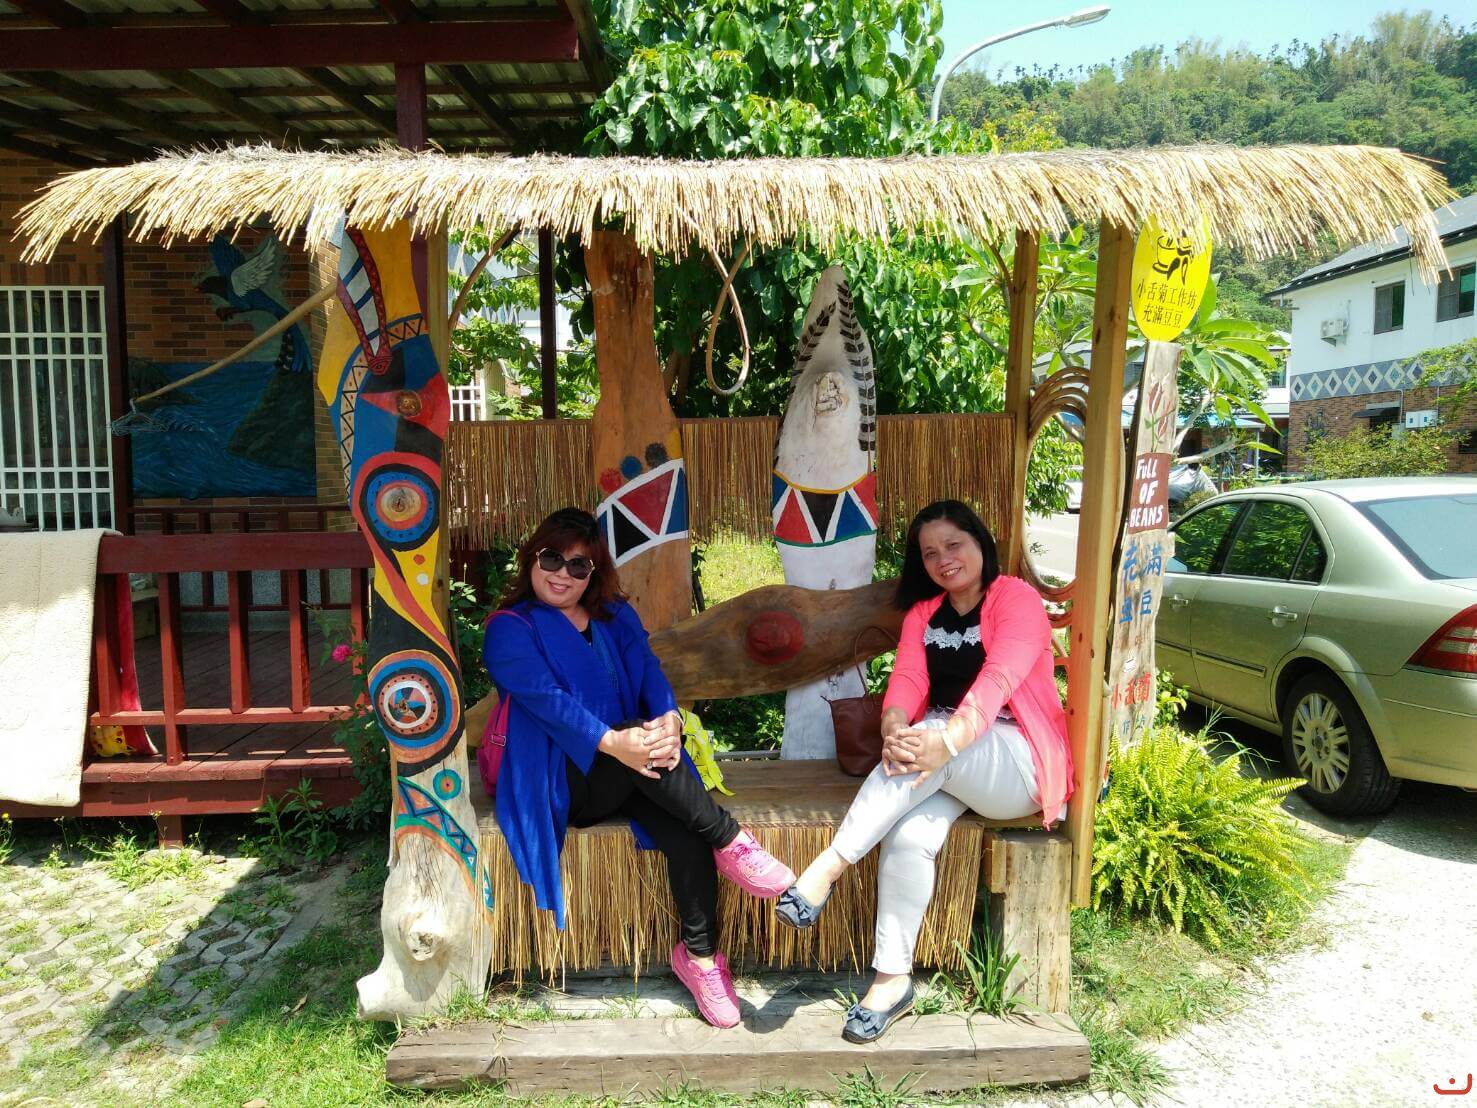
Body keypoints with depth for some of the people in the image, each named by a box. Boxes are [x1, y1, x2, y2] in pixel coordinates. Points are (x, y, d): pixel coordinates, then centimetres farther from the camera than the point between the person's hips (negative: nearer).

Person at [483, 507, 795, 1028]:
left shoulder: (616, 616, 15)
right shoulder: (509, 628, 0)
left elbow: (648, 670, -2)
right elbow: (544, 697, -17)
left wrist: (669, 720, -25)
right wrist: (613, 742, -34)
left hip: (630, 771, 4)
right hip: (558, 780, -4)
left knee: (687, 834, -25)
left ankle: (699, 955, -12)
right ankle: (732, 843, -24)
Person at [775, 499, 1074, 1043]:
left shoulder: (1017, 599, -6)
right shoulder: (923, 612, 12)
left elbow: (998, 680, -23)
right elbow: (906, 679, -5)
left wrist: (946, 741, -40)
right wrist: (894, 729, -29)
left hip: (1019, 765, -5)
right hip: (950, 769, 5)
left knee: (928, 732, -34)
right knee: (908, 838, -26)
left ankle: (827, 869, -34)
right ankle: (892, 979, -15)